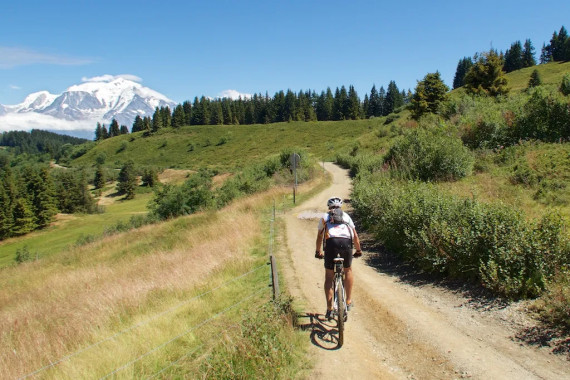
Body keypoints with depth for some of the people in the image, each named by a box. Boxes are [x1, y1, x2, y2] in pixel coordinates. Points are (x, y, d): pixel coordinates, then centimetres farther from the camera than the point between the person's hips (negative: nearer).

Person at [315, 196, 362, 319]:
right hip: (346, 242, 1)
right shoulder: (346, 216, 29)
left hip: (331, 242, -1)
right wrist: (358, 250, 42)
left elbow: (320, 237, 33)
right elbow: (355, 236, 29)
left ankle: (329, 308, 6)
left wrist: (318, 252, 46)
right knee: (348, 270, 26)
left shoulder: (325, 217, 27)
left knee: (329, 277, 10)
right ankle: (348, 302, 27)